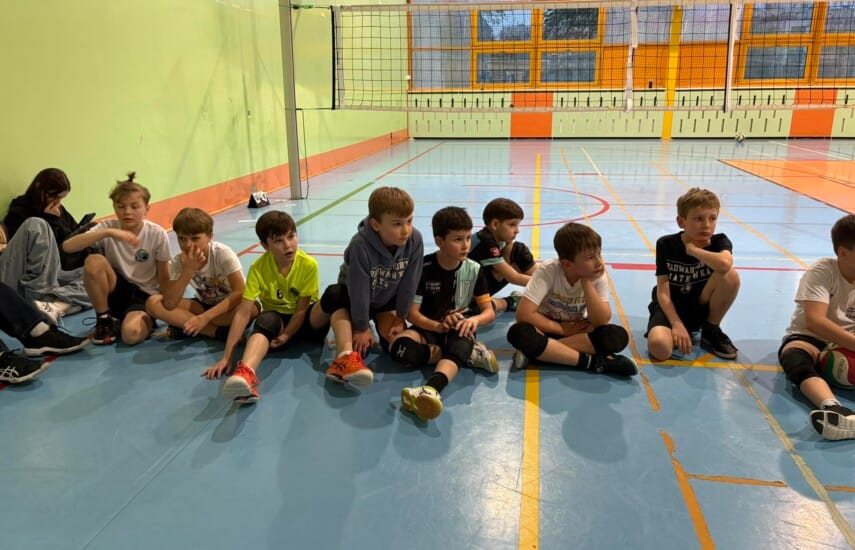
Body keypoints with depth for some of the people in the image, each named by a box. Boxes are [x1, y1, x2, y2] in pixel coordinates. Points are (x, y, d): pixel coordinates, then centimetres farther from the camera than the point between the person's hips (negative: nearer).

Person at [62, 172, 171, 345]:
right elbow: (67, 246, -27)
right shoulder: (108, 227, -10)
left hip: (145, 295, -3)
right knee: (94, 261, -29)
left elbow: (164, 277, -3)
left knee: (132, 334, -35)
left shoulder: (157, 234, -13)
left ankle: (147, 320, 4)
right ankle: (104, 319, -7)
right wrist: (108, 233, -37)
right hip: (117, 290, 3)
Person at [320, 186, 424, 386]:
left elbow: (409, 283, -16)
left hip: (386, 299, 2)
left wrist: (400, 319, -10)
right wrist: (361, 328, -20)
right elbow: (359, 289, -28)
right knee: (334, 296, -35)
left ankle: (381, 327, 15)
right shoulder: (361, 245, -37)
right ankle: (346, 356, -44)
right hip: (353, 296, -2)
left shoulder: (415, 240, -28)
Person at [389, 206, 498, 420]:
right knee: (399, 347, -33)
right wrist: (438, 326, -31)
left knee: (460, 344, -38)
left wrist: (474, 319, -27)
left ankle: (431, 389, -66)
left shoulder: (474, 270, -5)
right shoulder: (423, 268, -12)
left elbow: (489, 312, -3)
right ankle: (468, 353, -24)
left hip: (458, 329, 0)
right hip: (428, 328, 0)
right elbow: (412, 313, -11)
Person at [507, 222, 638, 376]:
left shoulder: (598, 276, -14)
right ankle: (593, 362, -28)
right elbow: (524, 314, -27)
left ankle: (542, 351, -26)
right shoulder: (548, 271, -23)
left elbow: (602, 322, -21)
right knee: (519, 333, -36)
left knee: (618, 336, -27)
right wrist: (563, 329, -19)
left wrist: (587, 282, -28)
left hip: (578, 329, 3)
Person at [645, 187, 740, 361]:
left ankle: (711, 331, -4)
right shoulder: (666, 245, -12)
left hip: (700, 308, 3)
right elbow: (663, 291, -13)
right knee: (659, 347, -35)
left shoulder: (719, 241, -10)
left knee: (731, 275, -27)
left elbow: (724, 264, -38)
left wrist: (693, 249, -23)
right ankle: (680, 332, 4)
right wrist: (677, 324, -24)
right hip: (671, 307, -2)